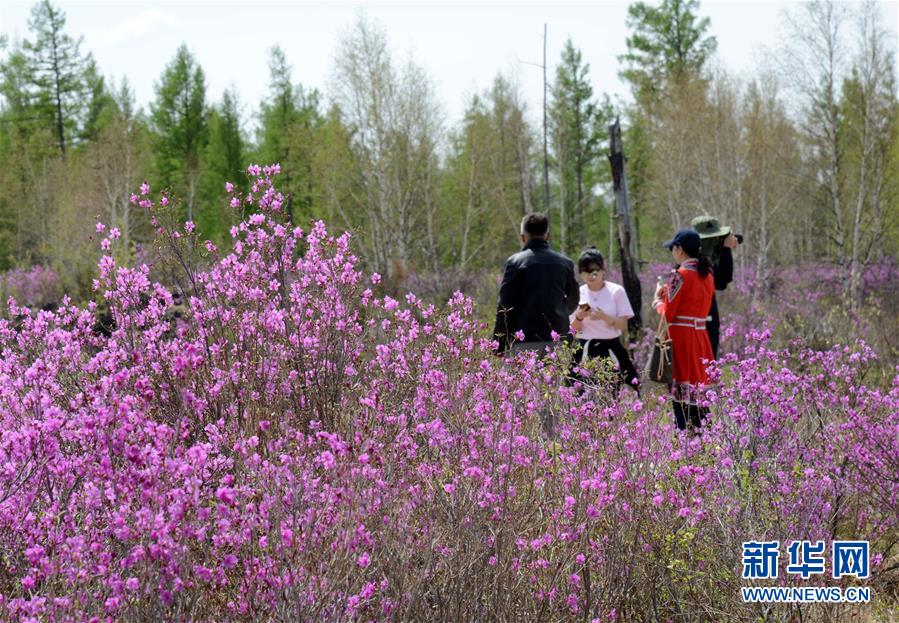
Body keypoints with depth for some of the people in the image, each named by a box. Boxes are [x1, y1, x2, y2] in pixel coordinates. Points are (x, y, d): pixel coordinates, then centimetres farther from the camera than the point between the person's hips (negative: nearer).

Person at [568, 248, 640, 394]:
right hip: (584, 352, 1)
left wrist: (604, 316, -20)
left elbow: (623, 325, -4)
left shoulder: (616, 291, -1)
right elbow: (573, 330, 5)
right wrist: (579, 317, -15)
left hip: (610, 349, -1)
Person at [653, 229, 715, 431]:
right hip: (701, 336, 8)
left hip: (680, 336, -7)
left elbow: (668, 314, -12)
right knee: (699, 391, 12)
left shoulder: (680, 275, -13)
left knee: (682, 390, -4)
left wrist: (658, 300, 7)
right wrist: (669, 294, 16)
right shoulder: (707, 273, 10)